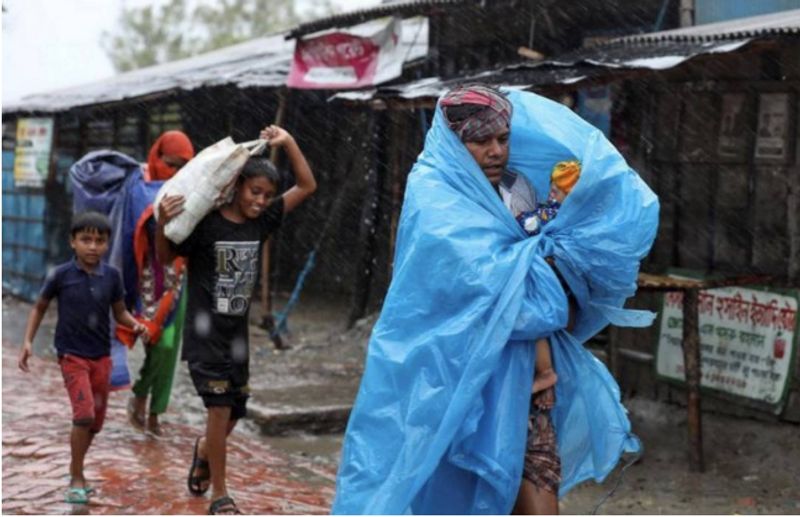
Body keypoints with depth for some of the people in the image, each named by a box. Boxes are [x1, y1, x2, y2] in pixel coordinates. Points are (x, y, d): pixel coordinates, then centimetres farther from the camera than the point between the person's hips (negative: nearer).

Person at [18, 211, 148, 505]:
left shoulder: (111, 276, -3)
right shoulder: (61, 275, -9)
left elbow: (119, 312, 8)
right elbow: (40, 307, 5)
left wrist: (136, 325, -12)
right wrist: (28, 342, -1)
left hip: (102, 356, 4)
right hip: (72, 355, -4)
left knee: (96, 420, 10)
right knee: (84, 414, -17)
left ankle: (75, 468, 33)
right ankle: (77, 479, -1)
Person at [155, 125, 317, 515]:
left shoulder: (262, 221, 1)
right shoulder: (206, 223, -13)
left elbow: (307, 186, 5)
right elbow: (166, 257, -6)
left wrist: (288, 143, -5)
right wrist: (162, 224, -25)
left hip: (237, 333, 6)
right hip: (205, 332, -5)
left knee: (235, 411, 11)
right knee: (220, 407, -12)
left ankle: (204, 451, 45)